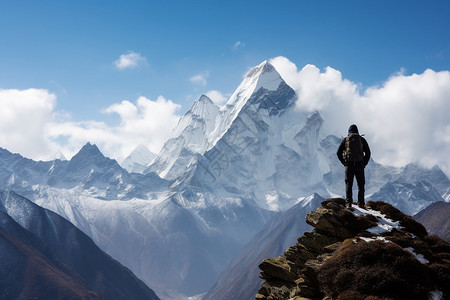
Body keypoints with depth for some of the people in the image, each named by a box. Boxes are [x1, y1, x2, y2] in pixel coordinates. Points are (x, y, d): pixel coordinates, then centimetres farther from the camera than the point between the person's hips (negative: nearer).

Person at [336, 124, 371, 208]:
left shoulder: (345, 140, 9)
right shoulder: (362, 140, 9)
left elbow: (339, 153, 5)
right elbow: (368, 153, 6)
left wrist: (344, 163, 9)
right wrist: (364, 164, 10)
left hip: (349, 164, 0)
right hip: (359, 164, 0)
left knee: (348, 184, 6)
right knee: (361, 184, 6)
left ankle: (348, 202, -1)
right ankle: (361, 203, 1)